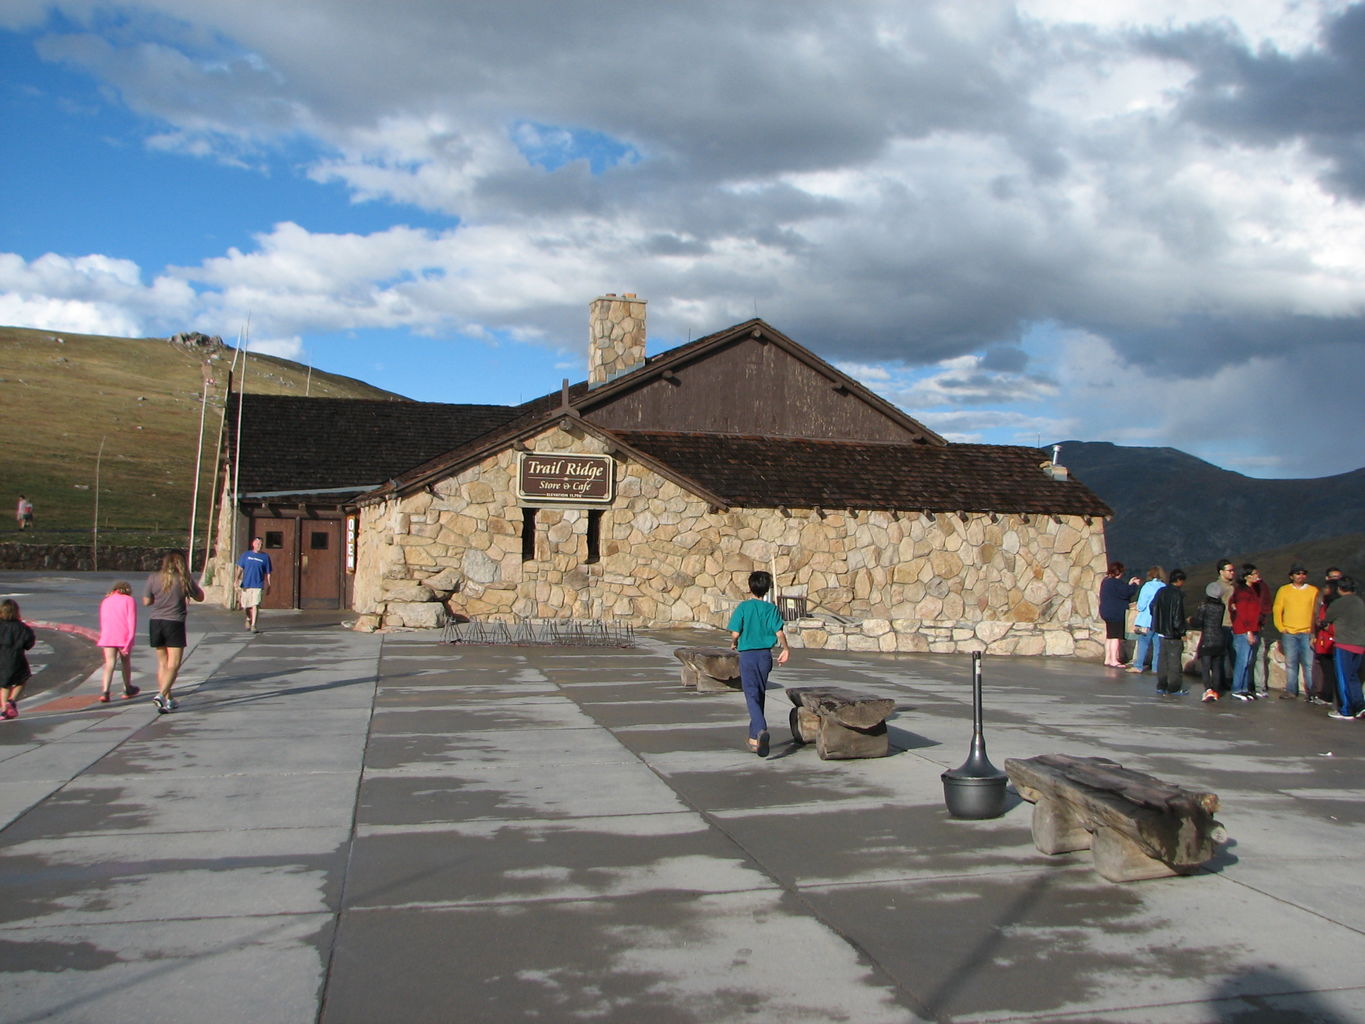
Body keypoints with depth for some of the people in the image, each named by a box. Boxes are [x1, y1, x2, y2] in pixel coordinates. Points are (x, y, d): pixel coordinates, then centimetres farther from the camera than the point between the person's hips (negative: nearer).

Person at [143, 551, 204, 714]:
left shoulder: (153, 578, 1)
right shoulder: (184, 579, -5)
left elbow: (146, 601, 3)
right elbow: (200, 597, 7)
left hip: (156, 623, 4)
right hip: (174, 623, -3)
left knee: (162, 663, 14)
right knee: (173, 664, -1)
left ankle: (168, 700, 18)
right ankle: (161, 695, -18)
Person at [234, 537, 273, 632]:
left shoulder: (265, 557, 3)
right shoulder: (246, 554, 6)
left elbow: (267, 573, 6)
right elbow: (240, 568, 6)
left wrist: (268, 586, 6)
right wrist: (237, 580, -5)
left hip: (258, 585, -2)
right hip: (246, 584, 2)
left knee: (255, 605, -14)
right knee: (247, 606, 12)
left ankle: (253, 625, -12)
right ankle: (248, 619, 40)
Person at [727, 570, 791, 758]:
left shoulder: (743, 607, -6)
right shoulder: (772, 608, -1)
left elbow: (735, 633, -10)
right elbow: (779, 632, -7)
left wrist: (733, 643, 11)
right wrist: (786, 650, 7)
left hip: (747, 655, -3)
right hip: (765, 655, 3)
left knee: (752, 696, -5)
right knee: (760, 696, 15)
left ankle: (761, 730, -29)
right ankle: (754, 738, 24)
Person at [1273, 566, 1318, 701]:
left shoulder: (1314, 591, 7)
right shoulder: (1283, 590, 8)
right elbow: (1277, 610, 7)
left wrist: (1314, 630, -4)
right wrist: (1281, 628, -2)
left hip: (1307, 633, -1)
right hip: (1288, 633, 1)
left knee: (1309, 663, -4)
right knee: (1290, 663, 2)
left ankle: (1311, 692, 2)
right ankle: (1291, 691, 6)